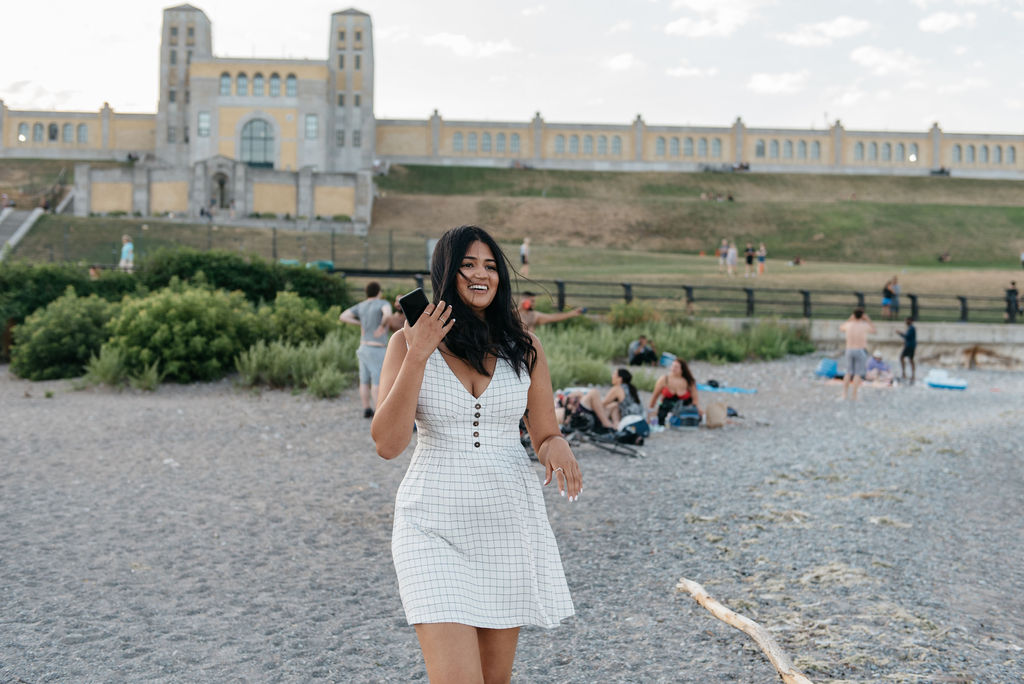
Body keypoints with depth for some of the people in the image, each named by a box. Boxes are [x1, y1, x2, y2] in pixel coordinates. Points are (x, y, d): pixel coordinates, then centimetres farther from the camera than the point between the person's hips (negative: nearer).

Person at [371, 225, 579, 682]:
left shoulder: (524, 347, 4)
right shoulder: (410, 341, -3)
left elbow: (545, 436, 11)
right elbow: (387, 444, -11)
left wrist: (557, 446, -13)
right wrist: (418, 355, -17)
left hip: (509, 522, 3)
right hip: (435, 526, -3)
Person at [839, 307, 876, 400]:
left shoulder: (849, 325, -3)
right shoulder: (865, 325, -10)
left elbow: (841, 328, 22)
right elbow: (873, 331, 13)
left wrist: (850, 319, 21)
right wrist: (868, 320, 13)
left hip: (849, 350, 3)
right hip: (861, 351, -3)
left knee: (849, 372, 13)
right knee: (858, 373, 0)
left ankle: (844, 393, 8)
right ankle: (854, 394, -6)